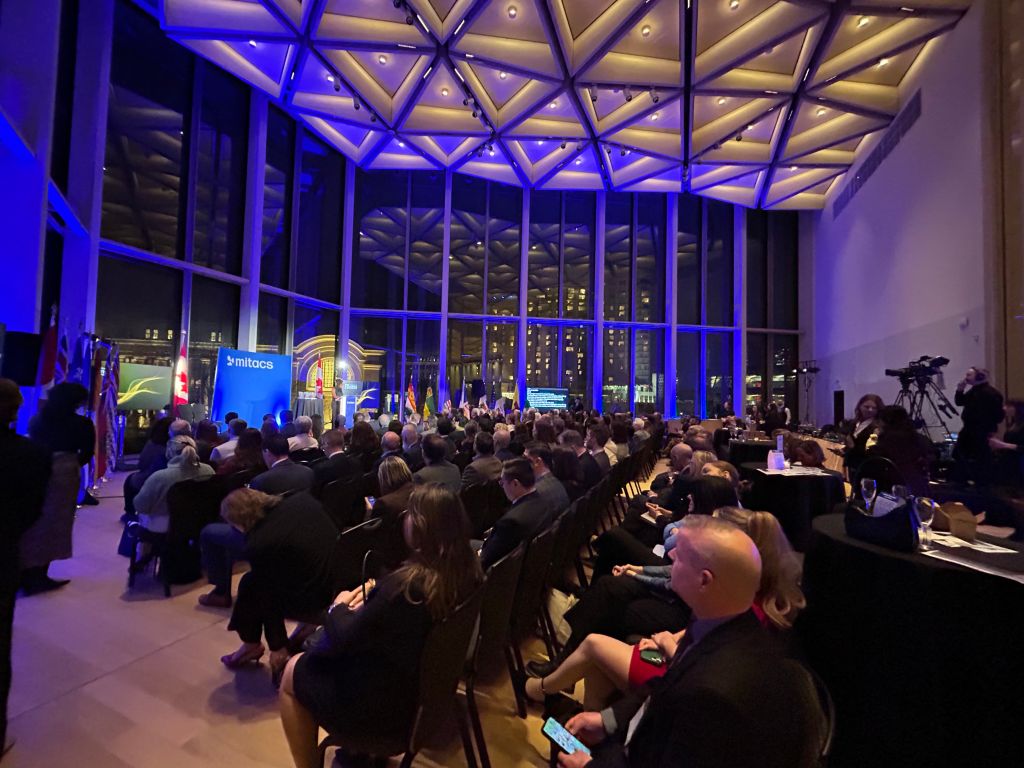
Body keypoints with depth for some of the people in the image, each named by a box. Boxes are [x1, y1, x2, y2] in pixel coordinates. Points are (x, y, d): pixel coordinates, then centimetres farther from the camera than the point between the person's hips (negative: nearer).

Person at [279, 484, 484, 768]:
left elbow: (343, 639, -19)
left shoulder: (406, 585, -34)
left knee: (295, 670, 14)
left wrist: (338, 608, -1)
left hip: (390, 706, -7)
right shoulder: (468, 569, -11)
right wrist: (371, 601, -2)